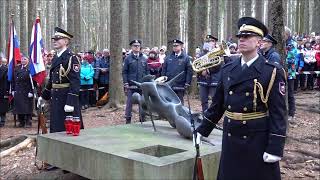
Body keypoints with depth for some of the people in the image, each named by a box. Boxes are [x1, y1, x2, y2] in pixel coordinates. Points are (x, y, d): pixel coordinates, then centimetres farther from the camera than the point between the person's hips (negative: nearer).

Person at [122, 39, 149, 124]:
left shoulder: (144, 58, 10)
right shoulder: (128, 58, 2)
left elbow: (147, 71, 13)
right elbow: (124, 72, 0)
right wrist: (126, 83, -7)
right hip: (131, 85, -3)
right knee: (129, 102, 2)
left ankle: (142, 118, 17)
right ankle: (128, 119, 11)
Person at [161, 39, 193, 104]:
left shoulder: (186, 58, -1)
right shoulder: (168, 57, 9)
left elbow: (189, 71, -4)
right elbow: (164, 70, 11)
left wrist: (187, 83, -10)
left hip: (180, 86, -3)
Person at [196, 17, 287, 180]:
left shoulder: (272, 72, -8)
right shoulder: (227, 69, 5)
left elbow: (278, 113, -11)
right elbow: (218, 104, 12)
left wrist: (275, 148, -16)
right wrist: (202, 131, 12)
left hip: (258, 141, -4)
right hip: (230, 139, 5)